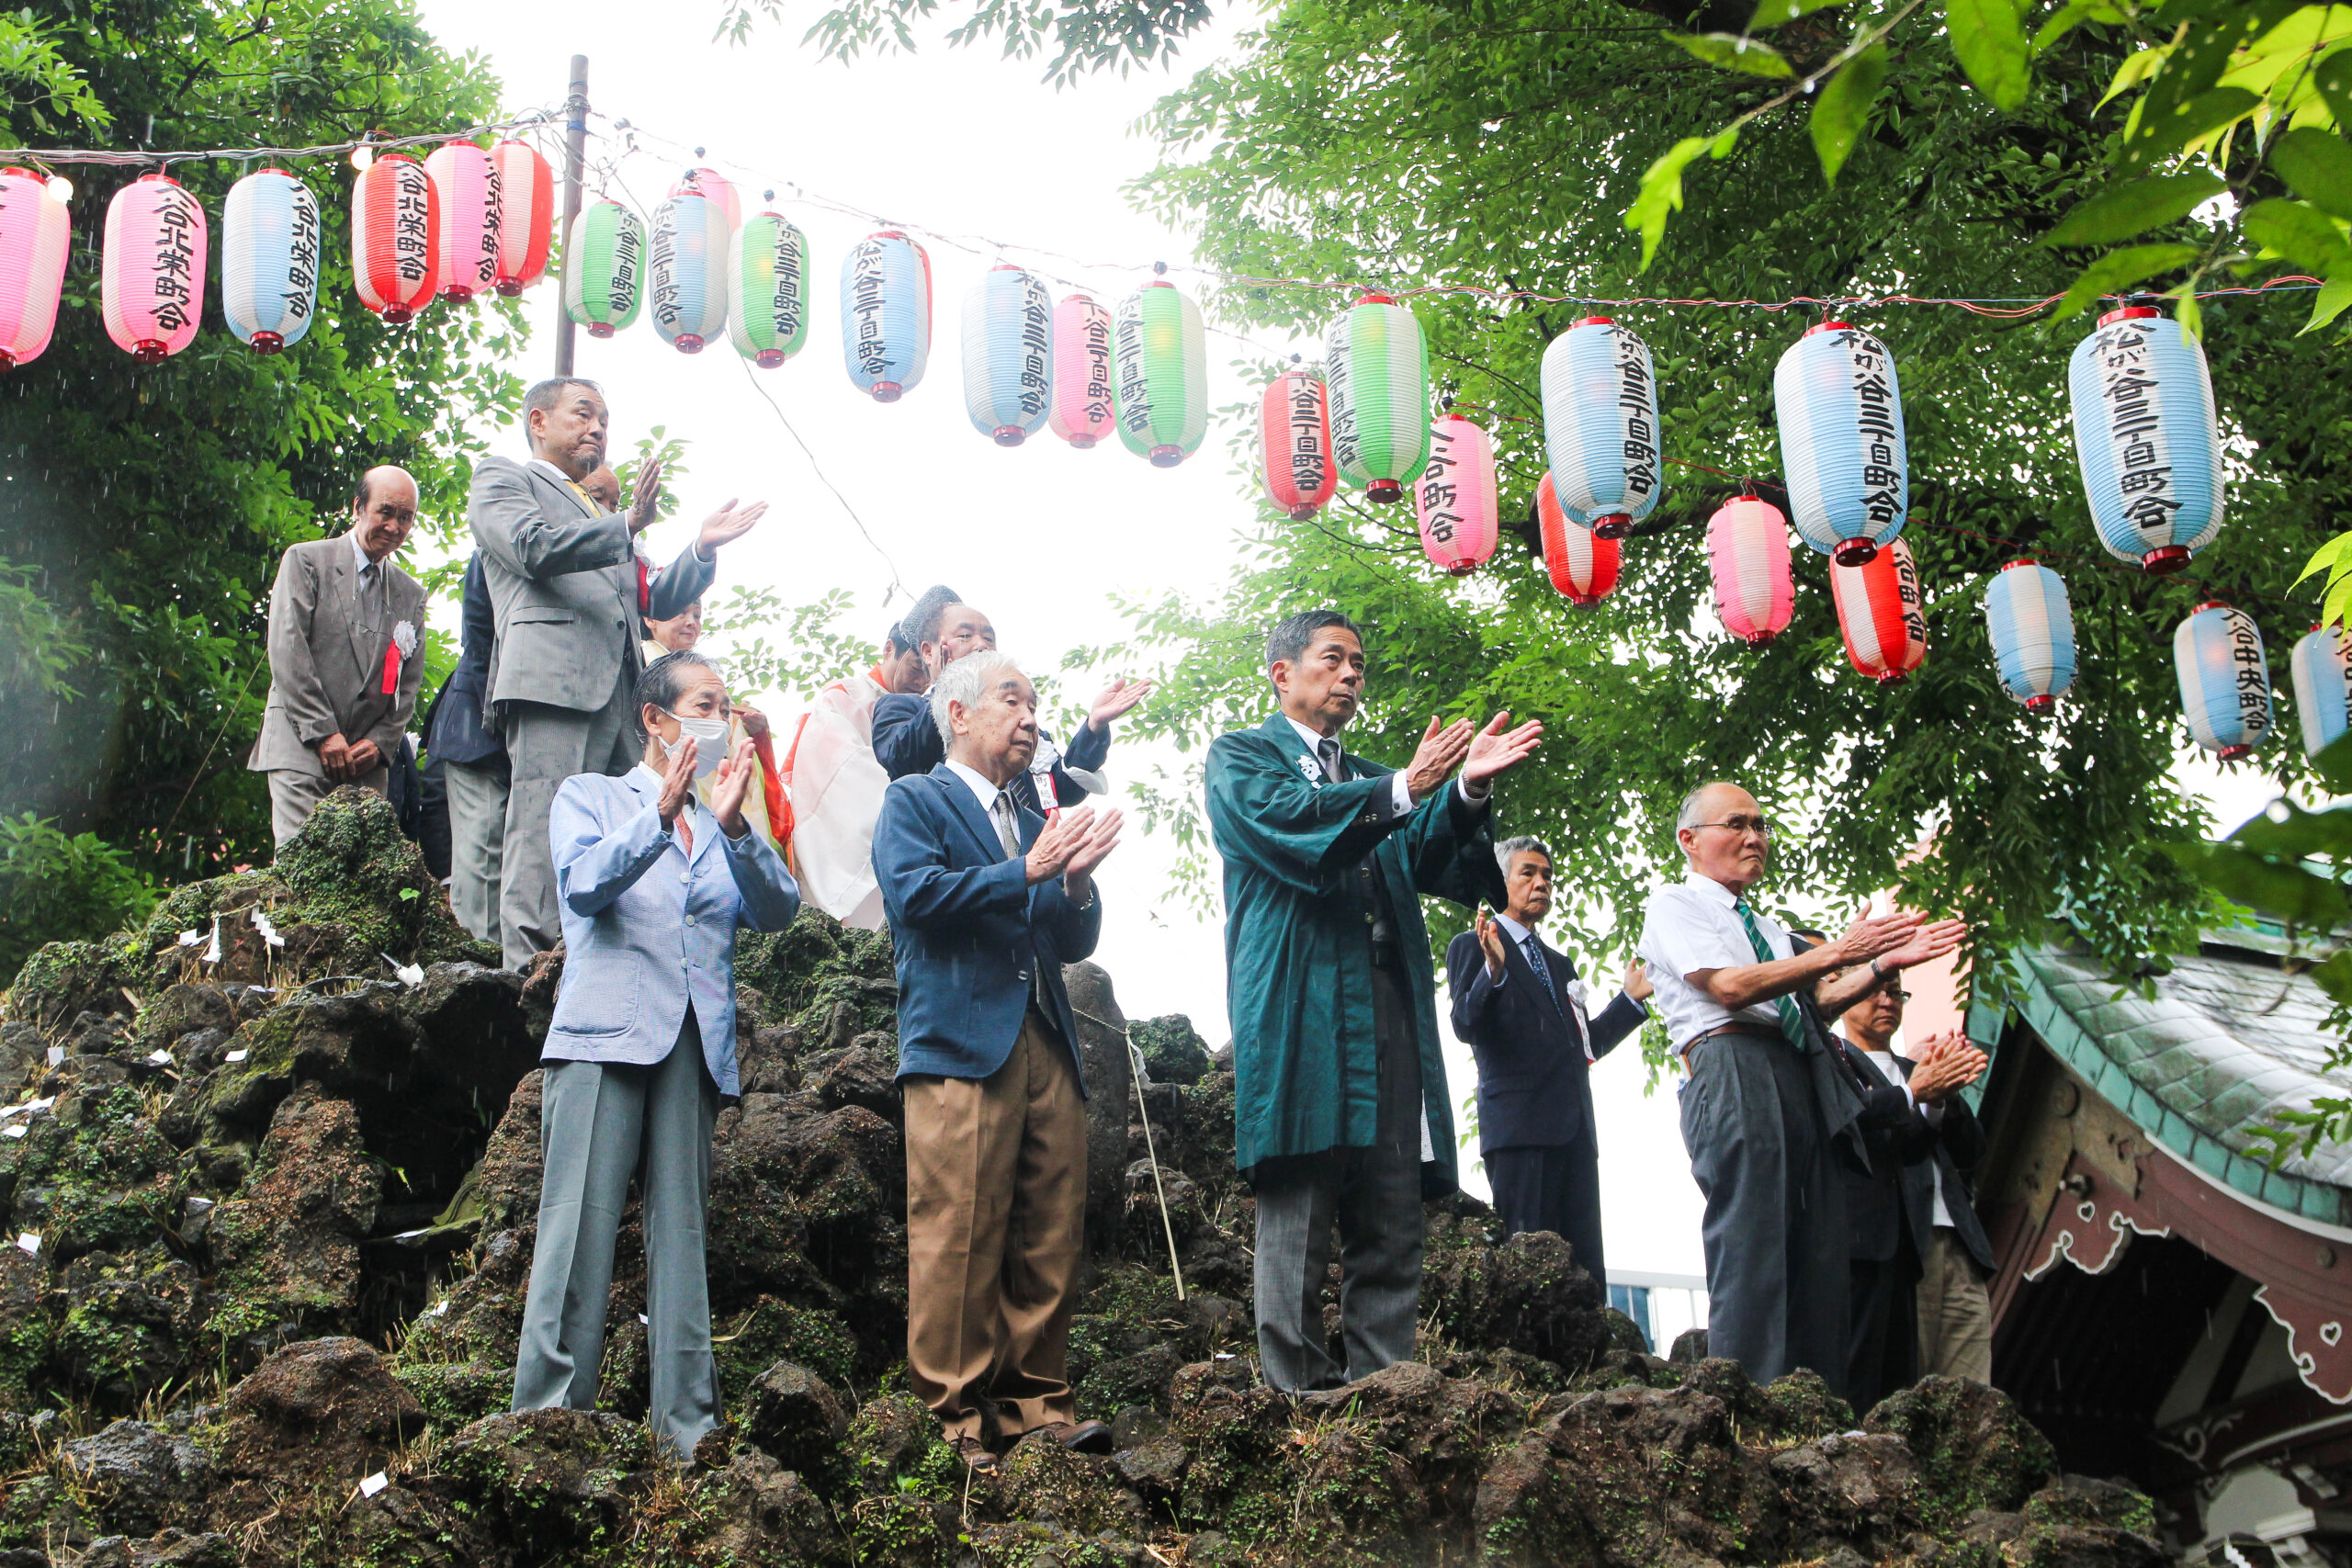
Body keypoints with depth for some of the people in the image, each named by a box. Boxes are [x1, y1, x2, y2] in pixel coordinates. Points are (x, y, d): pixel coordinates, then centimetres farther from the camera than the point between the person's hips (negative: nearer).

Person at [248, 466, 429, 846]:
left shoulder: (411, 595, 19)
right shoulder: (305, 561, 6)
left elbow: (409, 683, 15)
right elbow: (286, 651, -4)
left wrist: (380, 743, -2)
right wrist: (323, 733, -10)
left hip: (368, 759, 4)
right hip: (301, 746, -3)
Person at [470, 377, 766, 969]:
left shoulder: (602, 516, 36)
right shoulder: (501, 477, 14)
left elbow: (657, 600, 28)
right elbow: (534, 547, -6)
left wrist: (702, 548, 13)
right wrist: (628, 524, -10)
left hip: (619, 692, 7)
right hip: (550, 678, -7)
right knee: (544, 836, -14)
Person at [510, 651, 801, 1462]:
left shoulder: (717, 827, 23)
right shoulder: (590, 797, 12)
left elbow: (777, 910, 5)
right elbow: (584, 882, -9)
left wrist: (734, 827, -9)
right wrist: (661, 814, -21)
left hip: (697, 1047, 4)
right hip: (605, 1036, -4)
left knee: (682, 1234, 1)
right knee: (581, 1230, -11)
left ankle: (688, 1425, 1)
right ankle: (547, 1417, -10)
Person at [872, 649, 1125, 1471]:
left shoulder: (1035, 824, 28)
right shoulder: (914, 801, 9)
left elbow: (1074, 943, 22)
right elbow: (915, 893, -10)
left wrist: (1077, 880, 2)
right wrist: (1026, 871, -10)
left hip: (1048, 1047, 6)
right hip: (962, 1041, -6)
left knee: (1052, 1238, 1)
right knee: (956, 1236, -10)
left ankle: (1036, 1403, 6)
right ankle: (952, 1415, -7)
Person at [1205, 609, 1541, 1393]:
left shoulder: (1372, 781, 28)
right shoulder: (1240, 756, 12)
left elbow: (1438, 871, 13)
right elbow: (1282, 821, -10)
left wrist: (1466, 793, -6)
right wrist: (1405, 790, -17)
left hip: (1389, 1016, 6)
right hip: (1299, 1011, -6)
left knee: (1392, 1232, 0)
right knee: (1297, 1222, -8)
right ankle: (1298, 1402, -7)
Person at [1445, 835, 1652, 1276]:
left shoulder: (1559, 963, 28)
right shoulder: (1472, 947, 6)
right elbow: (1465, 1026, -9)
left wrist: (1631, 999, 18)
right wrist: (1493, 972, -24)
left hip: (1575, 1127, 7)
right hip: (1519, 1122, -7)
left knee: (1587, 1264, -2)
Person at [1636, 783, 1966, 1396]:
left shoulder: (1766, 926, 32)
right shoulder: (1674, 904, 7)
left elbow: (1815, 1002, 19)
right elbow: (1731, 986, -9)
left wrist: (1884, 963, 4)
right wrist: (1839, 951, -11)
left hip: (1804, 1082, 8)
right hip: (1734, 1074, -8)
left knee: (1820, 1268, -1)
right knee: (1751, 1263, -16)